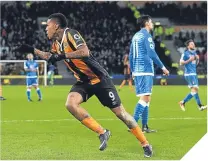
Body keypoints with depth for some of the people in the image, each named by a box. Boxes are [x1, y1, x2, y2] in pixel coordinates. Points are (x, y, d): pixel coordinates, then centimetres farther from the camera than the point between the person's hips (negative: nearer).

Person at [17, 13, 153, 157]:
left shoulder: (70, 34, -17)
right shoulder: (57, 43, 8)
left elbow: (85, 52, -34)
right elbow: (50, 57, 30)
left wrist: (63, 56, -35)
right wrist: (32, 50, 23)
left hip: (99, 79, -7)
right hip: (84, 81, 7)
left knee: (120, 112, -4)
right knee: (71, 104, -20)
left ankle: (146, 144, 9)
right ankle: (102, 132, -9)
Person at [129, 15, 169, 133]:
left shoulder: (136, 36, 17)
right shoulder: (146, 35, -8)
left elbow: (131, 55, 18)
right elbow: (151, 53, -16)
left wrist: (133, 71, 23)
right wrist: (163, 67, -11)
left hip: (137, 70, 9)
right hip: (146, 70, -9)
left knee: (147, 98, 12)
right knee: (145, 98, -12)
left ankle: (144, 126, 11)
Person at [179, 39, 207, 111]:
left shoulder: (194, 53, 16)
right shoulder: (185, 53, -7)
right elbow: (181, 63, -8)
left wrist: (197, 59, 2)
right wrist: (189, 60, -17)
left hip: (194, 73, 9)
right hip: (189, 74, -9)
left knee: (194, 91, 7)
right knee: (195, 88, -14)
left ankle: (183, 102, 14)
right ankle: (200, 106, -12)